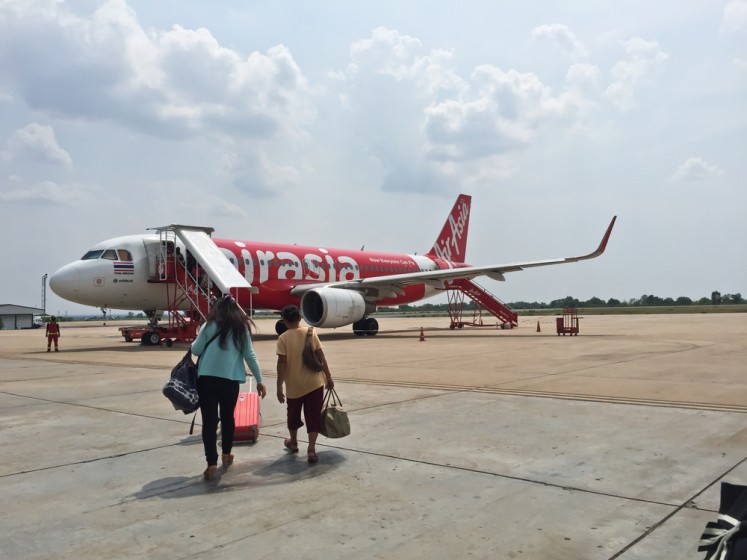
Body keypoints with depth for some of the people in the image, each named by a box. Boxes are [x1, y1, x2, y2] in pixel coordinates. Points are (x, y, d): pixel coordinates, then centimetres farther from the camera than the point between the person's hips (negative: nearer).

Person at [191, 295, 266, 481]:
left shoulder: (209, 326, 4)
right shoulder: (241, 328, 6)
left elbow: (196, 350, 7)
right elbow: (250, 356, 7)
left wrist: (197, 340, 29)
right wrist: (259, 380, 13)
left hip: (206, 378, -1)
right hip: (230, 379, 1)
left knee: (209, 420, -1)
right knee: (227, 417, 19)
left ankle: (212, 464, -8)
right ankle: (226, 455, 34)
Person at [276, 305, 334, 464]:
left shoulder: (283, 338, -9)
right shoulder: (311, 332, -4)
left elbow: (282, 363, -12)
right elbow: (321, 357, -4)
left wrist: (279, 387, -8)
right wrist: (328, 377, 4)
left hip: (294, 385, 0)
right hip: (314, 382, 0)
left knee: (293, 414, 20)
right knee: (313, 416, 5)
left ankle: (293, 443, 38)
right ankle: (311, 449, -3)